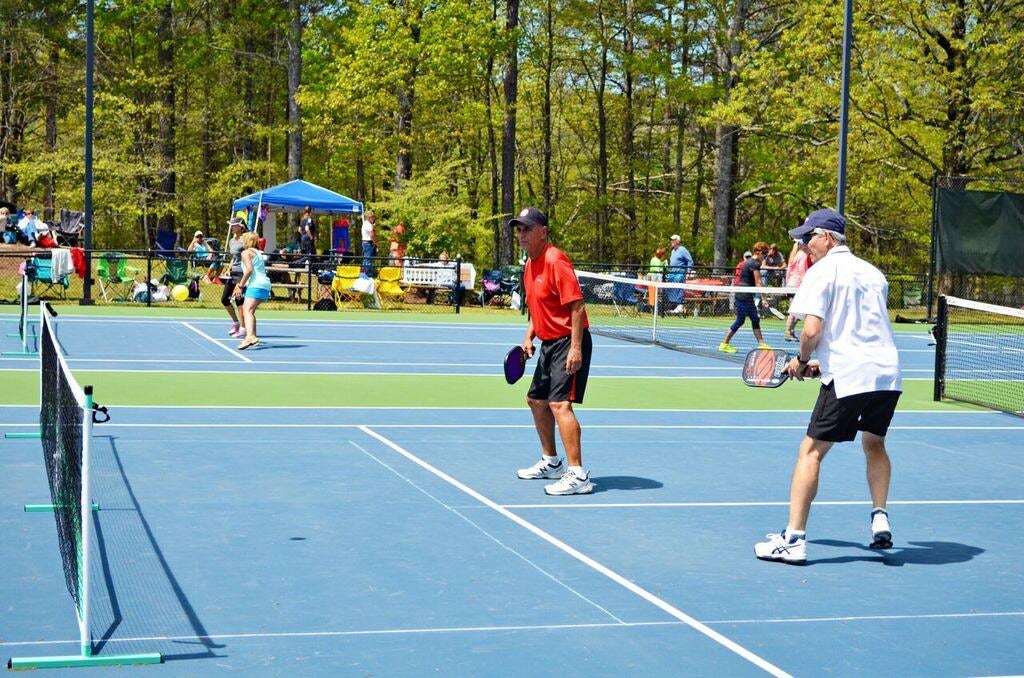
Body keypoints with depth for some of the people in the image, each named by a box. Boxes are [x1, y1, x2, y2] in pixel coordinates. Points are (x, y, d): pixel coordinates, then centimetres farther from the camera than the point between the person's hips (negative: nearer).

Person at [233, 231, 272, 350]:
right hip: (264, 285, 10)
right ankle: (253, 338, 30)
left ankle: (250, 337, -46)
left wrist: (240, 286, -11)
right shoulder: (258, 252, 26)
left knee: (247, 310, -23)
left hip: (256, 285, -10)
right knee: (249, 311, 25)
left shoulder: (246, 252, -1)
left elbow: (249, 269, -15)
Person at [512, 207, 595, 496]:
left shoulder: (555, 261, -18)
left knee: (560, 404, -20)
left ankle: (578, 475, -21)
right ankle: (551, 463, 36)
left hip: (569, 343, -11)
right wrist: (529, 336, 11)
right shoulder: (530, 266, 12)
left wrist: (575, 348, -27)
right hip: (549, 343, 11)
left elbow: (577, 306, -22)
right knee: (537, 400, 20)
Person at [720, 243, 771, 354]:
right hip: (744, 296, -10)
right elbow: (758, 283, -14)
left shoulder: (748, 261, 16)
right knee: (740, 320, -4)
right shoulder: (755, 264, -12)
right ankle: (724, 344, 2)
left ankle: (761, 343, 10)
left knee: (755, 319, 10)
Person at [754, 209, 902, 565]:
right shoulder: (872, 272, 18)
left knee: (811, 452, -1)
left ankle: (793, 539, -5)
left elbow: (812, 330, -14)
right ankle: (880, 520, 20)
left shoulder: (821, 272, -4)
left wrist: (801, 360, 5)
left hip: (847, 376, -7)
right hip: (888, 373, 7)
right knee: (874, 444, 28)